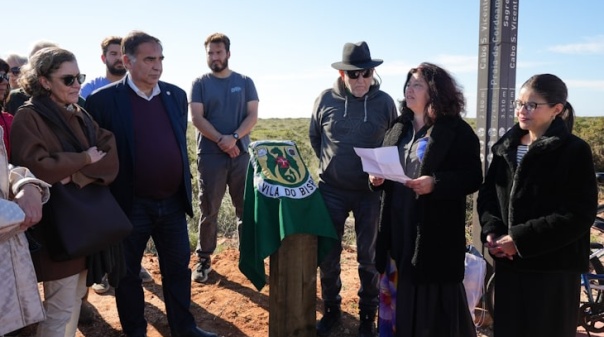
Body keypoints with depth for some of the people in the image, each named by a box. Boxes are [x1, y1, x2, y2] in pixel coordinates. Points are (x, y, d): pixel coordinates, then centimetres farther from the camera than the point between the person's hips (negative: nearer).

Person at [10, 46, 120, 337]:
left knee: (76, 298, 17)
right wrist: (85, 158, -13)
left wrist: (76, 175, -19)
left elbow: (110, 155, -2)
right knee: (60, 309, 1)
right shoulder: (28, 118, -9)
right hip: (57, 223, -7)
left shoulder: (80, 116, 11)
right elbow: (35, 167, -23)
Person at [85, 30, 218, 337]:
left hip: (173, 203, 4)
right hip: (130, 205, -3)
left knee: (178, 268, 15)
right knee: (127, 273, 13)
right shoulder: (103, 100, -9)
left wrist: (184, 186, 11)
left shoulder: (176, 95, 4)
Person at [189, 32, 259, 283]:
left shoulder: (244, 82, 8)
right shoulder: (200, 83, 4)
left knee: (246, 208, 6)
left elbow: (252, 115, 1)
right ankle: (204, 259, 16)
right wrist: (221, 140, -15)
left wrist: (234, 137, -15)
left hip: (241, 154, 2)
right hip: (210, 155, -1)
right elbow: (197, 118, -5)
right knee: (209, 210, 4)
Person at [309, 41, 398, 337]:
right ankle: (331, 310, 30)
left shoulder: (384, 102, -5)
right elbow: (314, 137, 11)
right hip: (332, 190, 1)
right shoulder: (326, 99, -4)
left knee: (368, 257, 10)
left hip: (370, 191, 0)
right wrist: (330, 164, 6)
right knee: (328, 255, 9)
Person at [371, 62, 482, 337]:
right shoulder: (399, 129, 13)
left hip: (434, 230, -6)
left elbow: (473, 178, -11)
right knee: (398, 289, 13)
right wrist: (376, 177, -2)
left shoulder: (457, 131, -6)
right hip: (397, 227, 6)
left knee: (432, 296, 4)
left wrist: (435, 183, -25)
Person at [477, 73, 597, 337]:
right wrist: (491, 231, -9)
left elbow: (580, 215, -14)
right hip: (508, 263, 5)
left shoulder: (574, 151, -8)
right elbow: (487, 193, 11)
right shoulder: (506, 147, 10)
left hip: (554, 268, -5)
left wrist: (521, 239, -19)